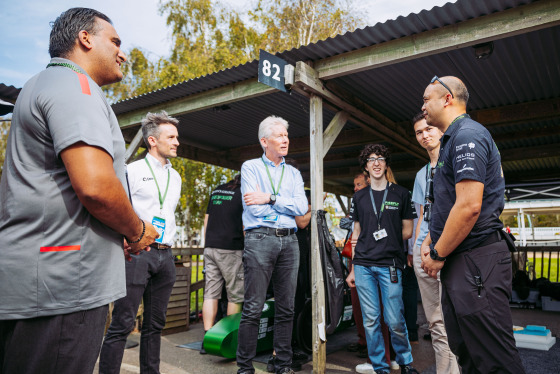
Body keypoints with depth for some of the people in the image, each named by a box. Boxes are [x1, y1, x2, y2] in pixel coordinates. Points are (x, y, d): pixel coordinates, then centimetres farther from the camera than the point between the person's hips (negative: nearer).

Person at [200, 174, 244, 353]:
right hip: (231, 249, -6)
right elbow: (245, 225, -8)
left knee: (210, 294, 7)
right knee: (235, 296, 4)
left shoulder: (216, 191, 16)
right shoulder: (243, 194, -4)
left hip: (210, 247, 6)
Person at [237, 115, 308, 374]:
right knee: (253, 308, -4)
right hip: (260, 238, -4)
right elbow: (255, 209, -8)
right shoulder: (251, 167, 5)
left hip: (289, 241, 4)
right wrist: (285, 205, 3)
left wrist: (269, 198, -8)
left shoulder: (293, 173, 17)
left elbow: (301, 207, 0)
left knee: (286, 308, 9)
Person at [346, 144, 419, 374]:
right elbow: (356, 233, 13)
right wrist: (353, 269, 10)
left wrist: (388, 241, -5)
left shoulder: (400, 194, 5)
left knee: (395, 321, 0)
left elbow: (407, 231, 8)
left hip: (390, 264, -2)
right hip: (363, 265, 2)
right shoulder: (359, 197, 11)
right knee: (370, 321, 5)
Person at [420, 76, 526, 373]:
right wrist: (430, 240, 12)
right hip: (458, 263, 11)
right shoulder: (452, 140, 20)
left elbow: (469, 206, -23)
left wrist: (438, 254, -14)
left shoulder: (467, 135, -13)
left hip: (476, 261, -11)